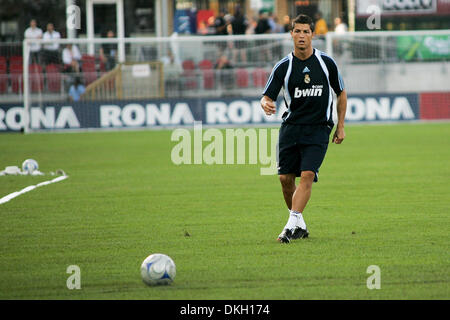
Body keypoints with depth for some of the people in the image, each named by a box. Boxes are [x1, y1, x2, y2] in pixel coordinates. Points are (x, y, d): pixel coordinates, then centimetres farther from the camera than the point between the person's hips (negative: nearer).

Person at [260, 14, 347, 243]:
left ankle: (292, 224, -19)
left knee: (307, 175, -17)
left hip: (318, 129, -2)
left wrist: (340, 127, 9)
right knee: (285, 178, 1)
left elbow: (341, 94, 11)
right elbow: (267, 96, -2)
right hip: (291, 127, 2)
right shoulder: (283, 67, -1)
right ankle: (300, 225, 19)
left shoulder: (326, 63, -1)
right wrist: (266, 104, -28)